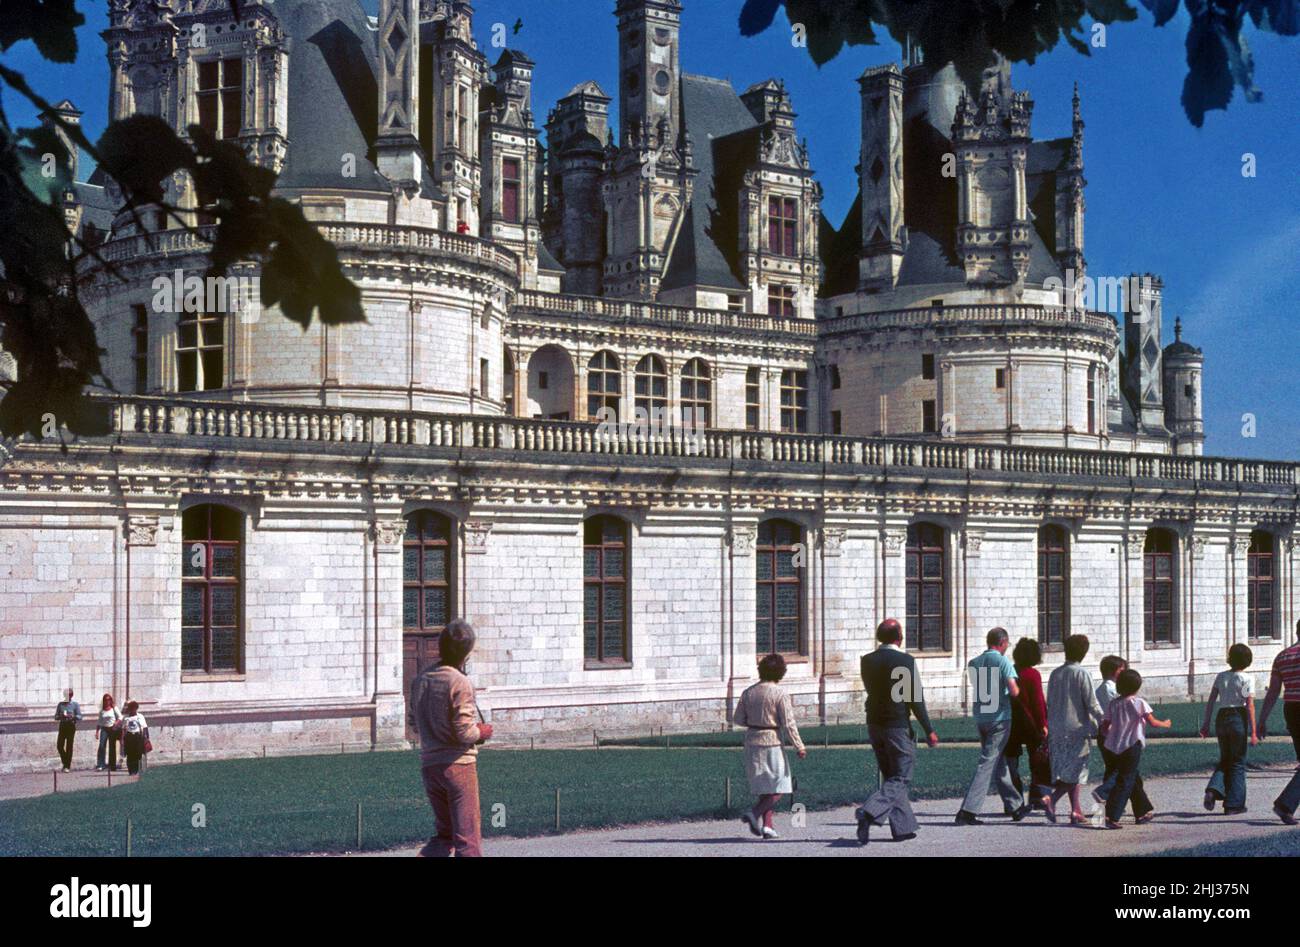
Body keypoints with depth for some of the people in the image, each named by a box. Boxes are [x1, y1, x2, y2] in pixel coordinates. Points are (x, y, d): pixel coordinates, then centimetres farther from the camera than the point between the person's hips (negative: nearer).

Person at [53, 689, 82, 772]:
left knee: (69, 747, -1)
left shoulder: (75, 704, 1)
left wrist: (72, 716, -21)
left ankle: (68, 766, 5)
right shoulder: (60, 704, 9)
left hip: (71, 726, -3)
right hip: (62, 726, 3)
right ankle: (65, 763, 20)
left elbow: (79, 716, -2)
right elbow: (56, 716, 10)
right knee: (59, 746, -3)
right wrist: (61, 716, -12)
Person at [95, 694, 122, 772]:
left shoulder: (114, 708, 2)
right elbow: (99, 722, 14)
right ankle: (100, 764, -18)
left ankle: (112, 766, 13)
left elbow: (120, 717, 1)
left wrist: (116, 723, -18)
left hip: (112, 729, -1)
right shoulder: (102, 710, 9)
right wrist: (97, 732, 8)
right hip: (104, 729, 1)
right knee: (102, 746, -15)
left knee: (112, 747, 4)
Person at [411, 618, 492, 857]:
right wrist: (482, 732, 1)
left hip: (429, 764, 6)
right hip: (459, 765, -6)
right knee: (468, 838, 1)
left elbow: (416, 724, 13)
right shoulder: (460, 683, -16)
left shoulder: (420, 681, 5)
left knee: (445, 834, 18)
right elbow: (464, 733, -18)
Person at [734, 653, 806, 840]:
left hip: (751, 741, 6)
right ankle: (754, 814, -16)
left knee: (764, 787, 15)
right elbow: (788, 723, -12)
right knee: (778, 787, 2)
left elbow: (737, 719, 6)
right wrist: (799, 747, -5)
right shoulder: (780, 693, -11)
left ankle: (766, 826, 12)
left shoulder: (748, 692, 4)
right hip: (771, 742, -6)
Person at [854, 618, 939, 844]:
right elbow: (915, 698, -13)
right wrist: (929, 731, -8)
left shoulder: (867, 661, 4)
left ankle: (903, 827, 17)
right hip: (898, 726, -6)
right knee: (900, 778, -1)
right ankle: (870, 813, -21)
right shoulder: (905, 660, -12)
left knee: (891, 776, 16)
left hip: (874, 724, 6)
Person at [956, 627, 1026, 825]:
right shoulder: (1003, 662, -10)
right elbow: (1014, 691, -18)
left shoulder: (974, 663, 8)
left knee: (999, 764, 17)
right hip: (999, 718, -7)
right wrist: (1016, 691, 3)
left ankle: (1015, 806, 27)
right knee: (988, 763, -7)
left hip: (980, 718, 7)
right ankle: (968, 810, -14)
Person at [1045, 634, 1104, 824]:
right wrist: (1102, 723, -1)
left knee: (1067, 771, 11)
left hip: (1058, 729, 6)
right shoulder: (1082, 673, -10)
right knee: (1075, 771, -2)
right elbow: (1092, 703, -13)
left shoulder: (1055, 674, 8)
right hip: (1078, 728, -6)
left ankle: (1076, 811, 12)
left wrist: (1050, 729, 20)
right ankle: (1052, 799, -20)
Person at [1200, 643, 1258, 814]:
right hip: (1238, 718, -4)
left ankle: (1214, 789, -8)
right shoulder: (1247, 679, -6)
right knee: (1238, 762, 6)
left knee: (1225, 759, 17)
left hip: (1221, 718, 4)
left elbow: (1210, 701, 5)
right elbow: (1250, 706, -11)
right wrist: (1253, 732, -10)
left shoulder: (1221, 676, 7)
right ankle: (1233, 804, 7)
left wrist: (1205, 723, 10)